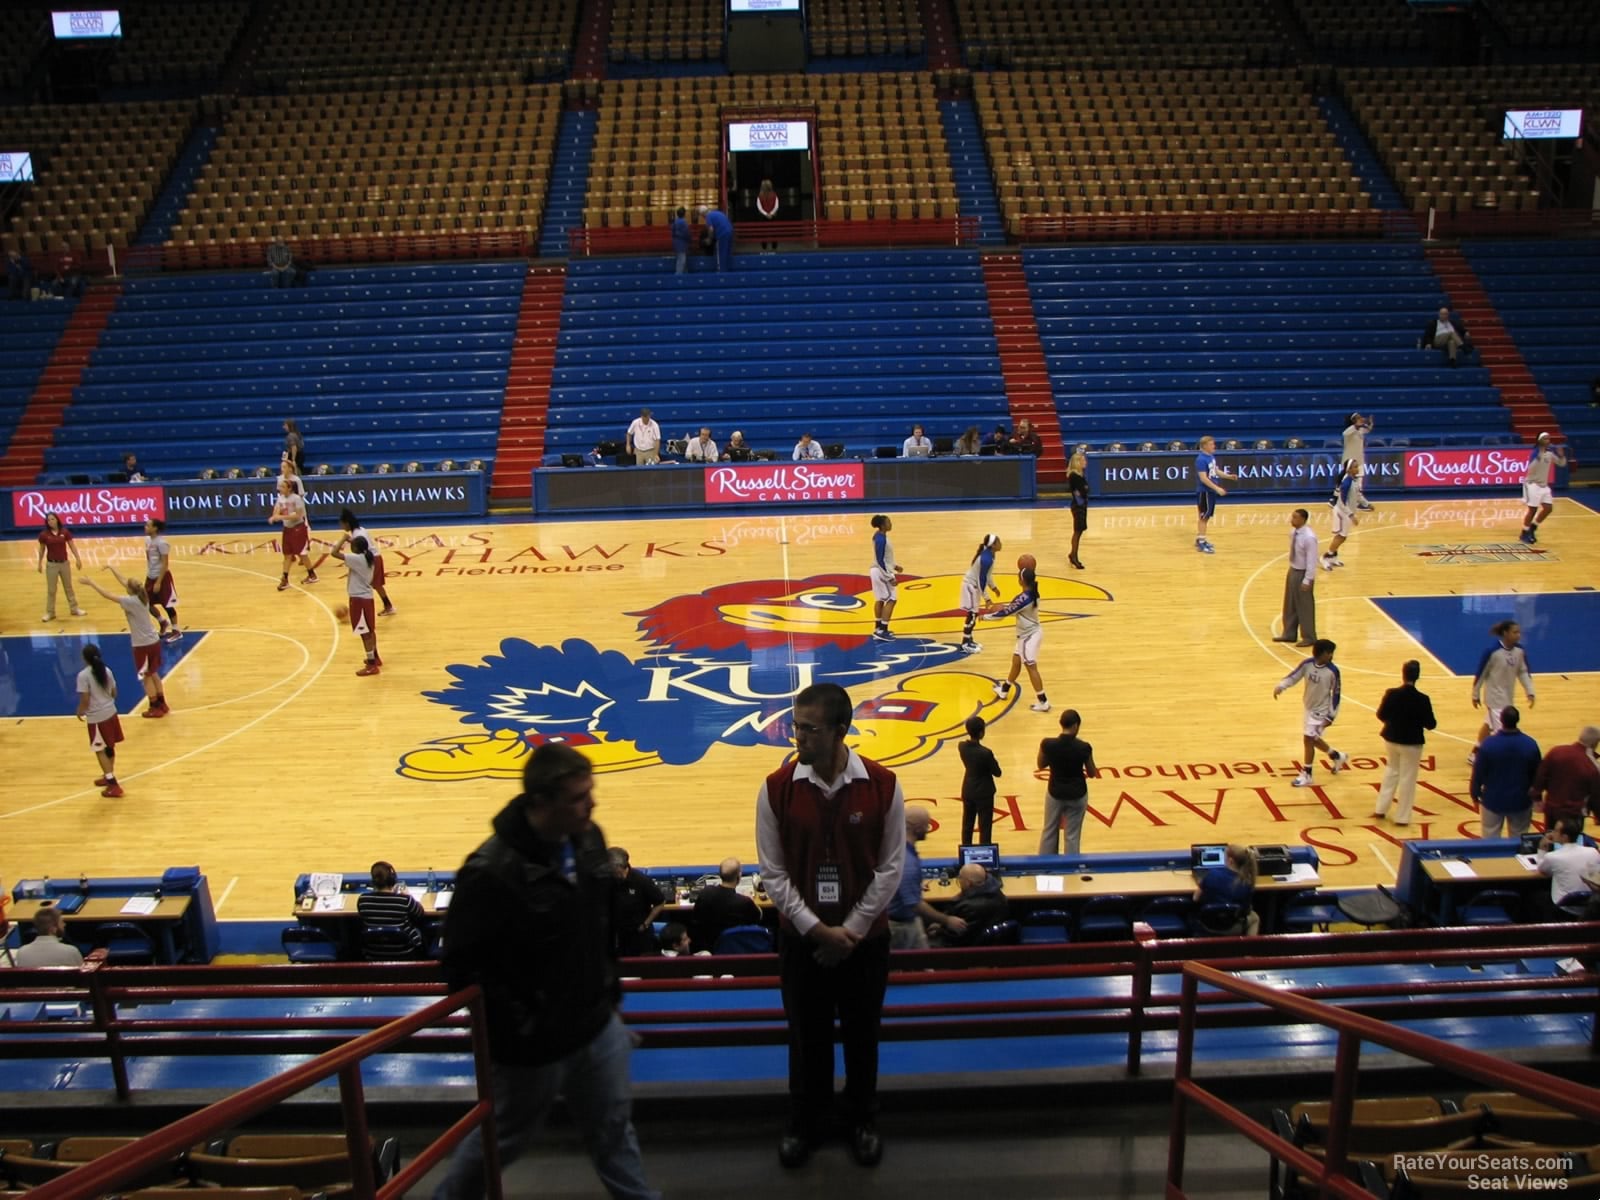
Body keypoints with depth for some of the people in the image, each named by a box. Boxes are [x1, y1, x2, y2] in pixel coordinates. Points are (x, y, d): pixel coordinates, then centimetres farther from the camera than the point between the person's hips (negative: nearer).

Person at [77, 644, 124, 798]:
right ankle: (109, 777, 36)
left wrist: (80, 712, 0)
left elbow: (85, 700, -18)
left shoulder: (83, 675, -18)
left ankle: (113, 785, 1)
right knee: (109, 747, 20)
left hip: (96, 717, -7)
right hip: (110, 712, 7)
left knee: (100, 750, 3)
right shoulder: (106, 670, 1)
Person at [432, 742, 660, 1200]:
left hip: (598, 1027, 6)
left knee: (615, 1130, 19)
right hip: (534, 1043, -5)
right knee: (503, 1138, 18)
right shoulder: (492, 872, -28)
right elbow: (463, 965, -22)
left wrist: (609, 986, 12)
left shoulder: (588, 839, -5)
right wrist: (516, 1027, -18)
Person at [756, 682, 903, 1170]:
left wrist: (851, 930, -10)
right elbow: (773, 873, -8)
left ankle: (864, 1122, 36)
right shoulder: (777, 788, -13)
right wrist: (815, 928, -14)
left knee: (862, 1034, 15)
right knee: (807, 1035, 14)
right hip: (801, 935, 0)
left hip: (865, 936, 0)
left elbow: (891, 867, -8)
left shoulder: (882, 785, -14)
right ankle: (804, 1124, 34)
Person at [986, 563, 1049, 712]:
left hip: (1029, 636, -10)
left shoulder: (1023, 598, -27)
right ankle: (1004, 690, 39)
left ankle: (1043, 702, 3)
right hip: (1031, 633, 10)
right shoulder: (1033, 593, 1)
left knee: (1031, 667, -2)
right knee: (1016, 661, 22)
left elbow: (1005, 613, -20)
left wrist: (986, 616, -8)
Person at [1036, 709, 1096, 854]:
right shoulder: (1084, 747, -20)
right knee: (1073, 835, 12)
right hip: (1077, 795, -2)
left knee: (1049, 831, 20)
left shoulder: (1047, 744, -17)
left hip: (1055, 793, 2)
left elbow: (1040, 765, 2)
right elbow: (1092, 774, -6)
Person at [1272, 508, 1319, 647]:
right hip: (1292, 571, 9)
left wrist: (1307, 580, -21)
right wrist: (1291, 570, 17)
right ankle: (1289, 634, 32)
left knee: (1305, 606, 5)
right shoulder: (1293, 532, 0)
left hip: (1303, 573, -8)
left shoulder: (1309, 537, -26)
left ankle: (1308, 637, 19)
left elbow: (1312, 561, -22)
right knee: (1290, 605, 18)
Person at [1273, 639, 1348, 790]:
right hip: (1309, 708, 6)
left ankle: (1306, 775, 3)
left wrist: (1331, 716, -14)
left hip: (1321, 710, -6)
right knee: (1314, 739, 19)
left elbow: (1336, 694, -14)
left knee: (1308, 738, -9)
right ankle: (1337, 757, 45)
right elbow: (1293, 676, -5)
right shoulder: (1307, 664, -10)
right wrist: (1280, 686, -26)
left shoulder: (1333, 671, -21)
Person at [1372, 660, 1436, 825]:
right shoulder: (1422, 699, -20)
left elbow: (1381, 715, -3)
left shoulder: (1391, 694, -15)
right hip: (1411, 743, -3)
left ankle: (1381, 809, 27)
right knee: (1407, 778, 11)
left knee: (1391, 771, 24)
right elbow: (1431, 724, -12)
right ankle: (1402, 816, 18)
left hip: (1391, 739, 3)